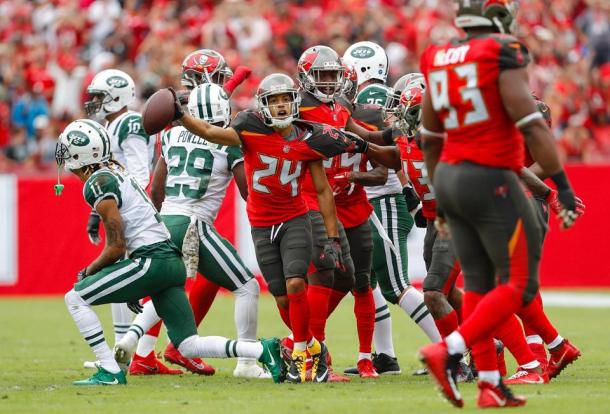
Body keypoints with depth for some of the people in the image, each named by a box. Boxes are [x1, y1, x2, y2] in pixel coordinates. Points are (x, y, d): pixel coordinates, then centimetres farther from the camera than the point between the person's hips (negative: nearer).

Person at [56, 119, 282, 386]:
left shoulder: (98, 184, -9)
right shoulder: (116, 172, 21)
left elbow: (116, 247, -11)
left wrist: (89, 271, 5)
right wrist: (131, 287, 25)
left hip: (152, 262, -9)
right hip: (172, 261, 9)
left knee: (75, 298, -3)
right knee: (189, 346, 9)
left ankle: (110, 372, -6)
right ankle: (263, 351, -1)